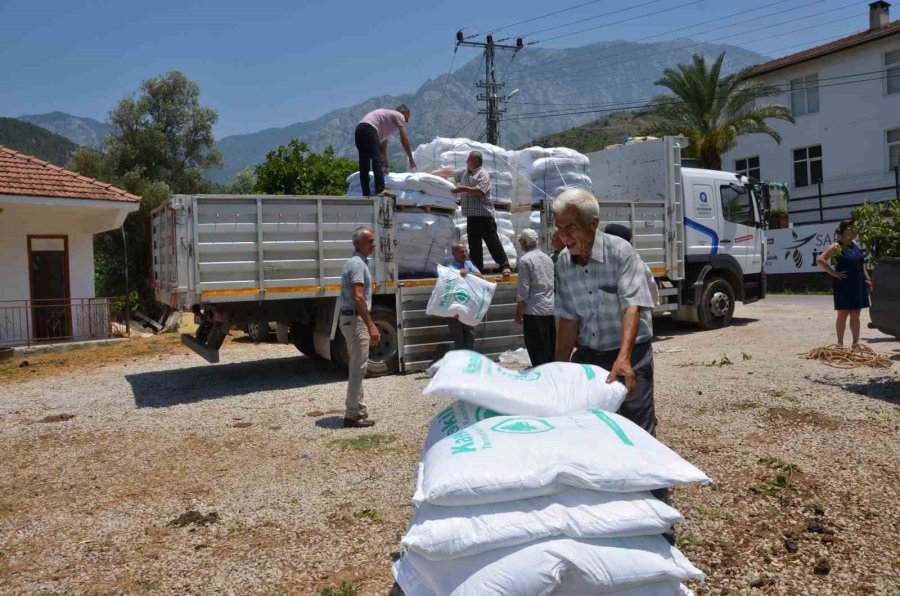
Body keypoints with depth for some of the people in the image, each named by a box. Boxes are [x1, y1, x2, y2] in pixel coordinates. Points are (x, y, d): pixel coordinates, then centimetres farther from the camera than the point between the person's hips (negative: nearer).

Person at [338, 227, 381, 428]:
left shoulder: (358, 262, 17)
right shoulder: (357, 264, -16)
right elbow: (358, 298, -24)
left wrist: (370, 325, 22)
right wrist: (371, 326, -25)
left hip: (352, 319, 11)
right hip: (355, 319, -11)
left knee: (357, 367, 15)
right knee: (358, 368, -6)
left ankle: (358, 410, 22)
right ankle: (352, 414, -1)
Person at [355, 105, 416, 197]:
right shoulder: (399, 115, 11)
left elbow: (383, 147, 37)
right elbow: (404, 140, 4)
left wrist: (387, 165, 38)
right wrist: (411, 159, 9)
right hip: (368, 128, -9)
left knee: (364, 165, 5)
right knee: (377, 160, -12)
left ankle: (366, 194, 4)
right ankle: (380, 190, -17)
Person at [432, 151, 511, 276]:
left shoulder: (483, 174, -5)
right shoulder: (464, 173, 18)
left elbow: (480, 191, -18)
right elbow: (448, 172, 27)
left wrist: (463, 188, -14)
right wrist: (432, 173, 26)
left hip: (484, 214, -7)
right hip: (471, 215, 8)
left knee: (492, 241, -8)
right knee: (474, 244, 9)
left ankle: (504, 266, -3)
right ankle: (477, 269, 14)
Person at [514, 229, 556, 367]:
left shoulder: (525, 260, -9)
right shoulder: (547, 258, 12)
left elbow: (523, 291, -12)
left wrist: (518, 314, -6)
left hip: (534, 311, -7)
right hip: (551, 310, 7)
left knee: (537, 353, -1)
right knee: (551, 350, 12)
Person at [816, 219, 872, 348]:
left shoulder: (855, 245, 11)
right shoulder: (836, 247, -11)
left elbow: (861, 263, 21)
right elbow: (820, 260, -19)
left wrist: (867, 278, 11)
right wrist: (833, 273, -17)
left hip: (858, 285, 6)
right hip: (843, 285, -6)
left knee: (855, 314, 9)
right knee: (843, 313, -1)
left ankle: (856, 342, 14)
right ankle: (840, 343, 7)